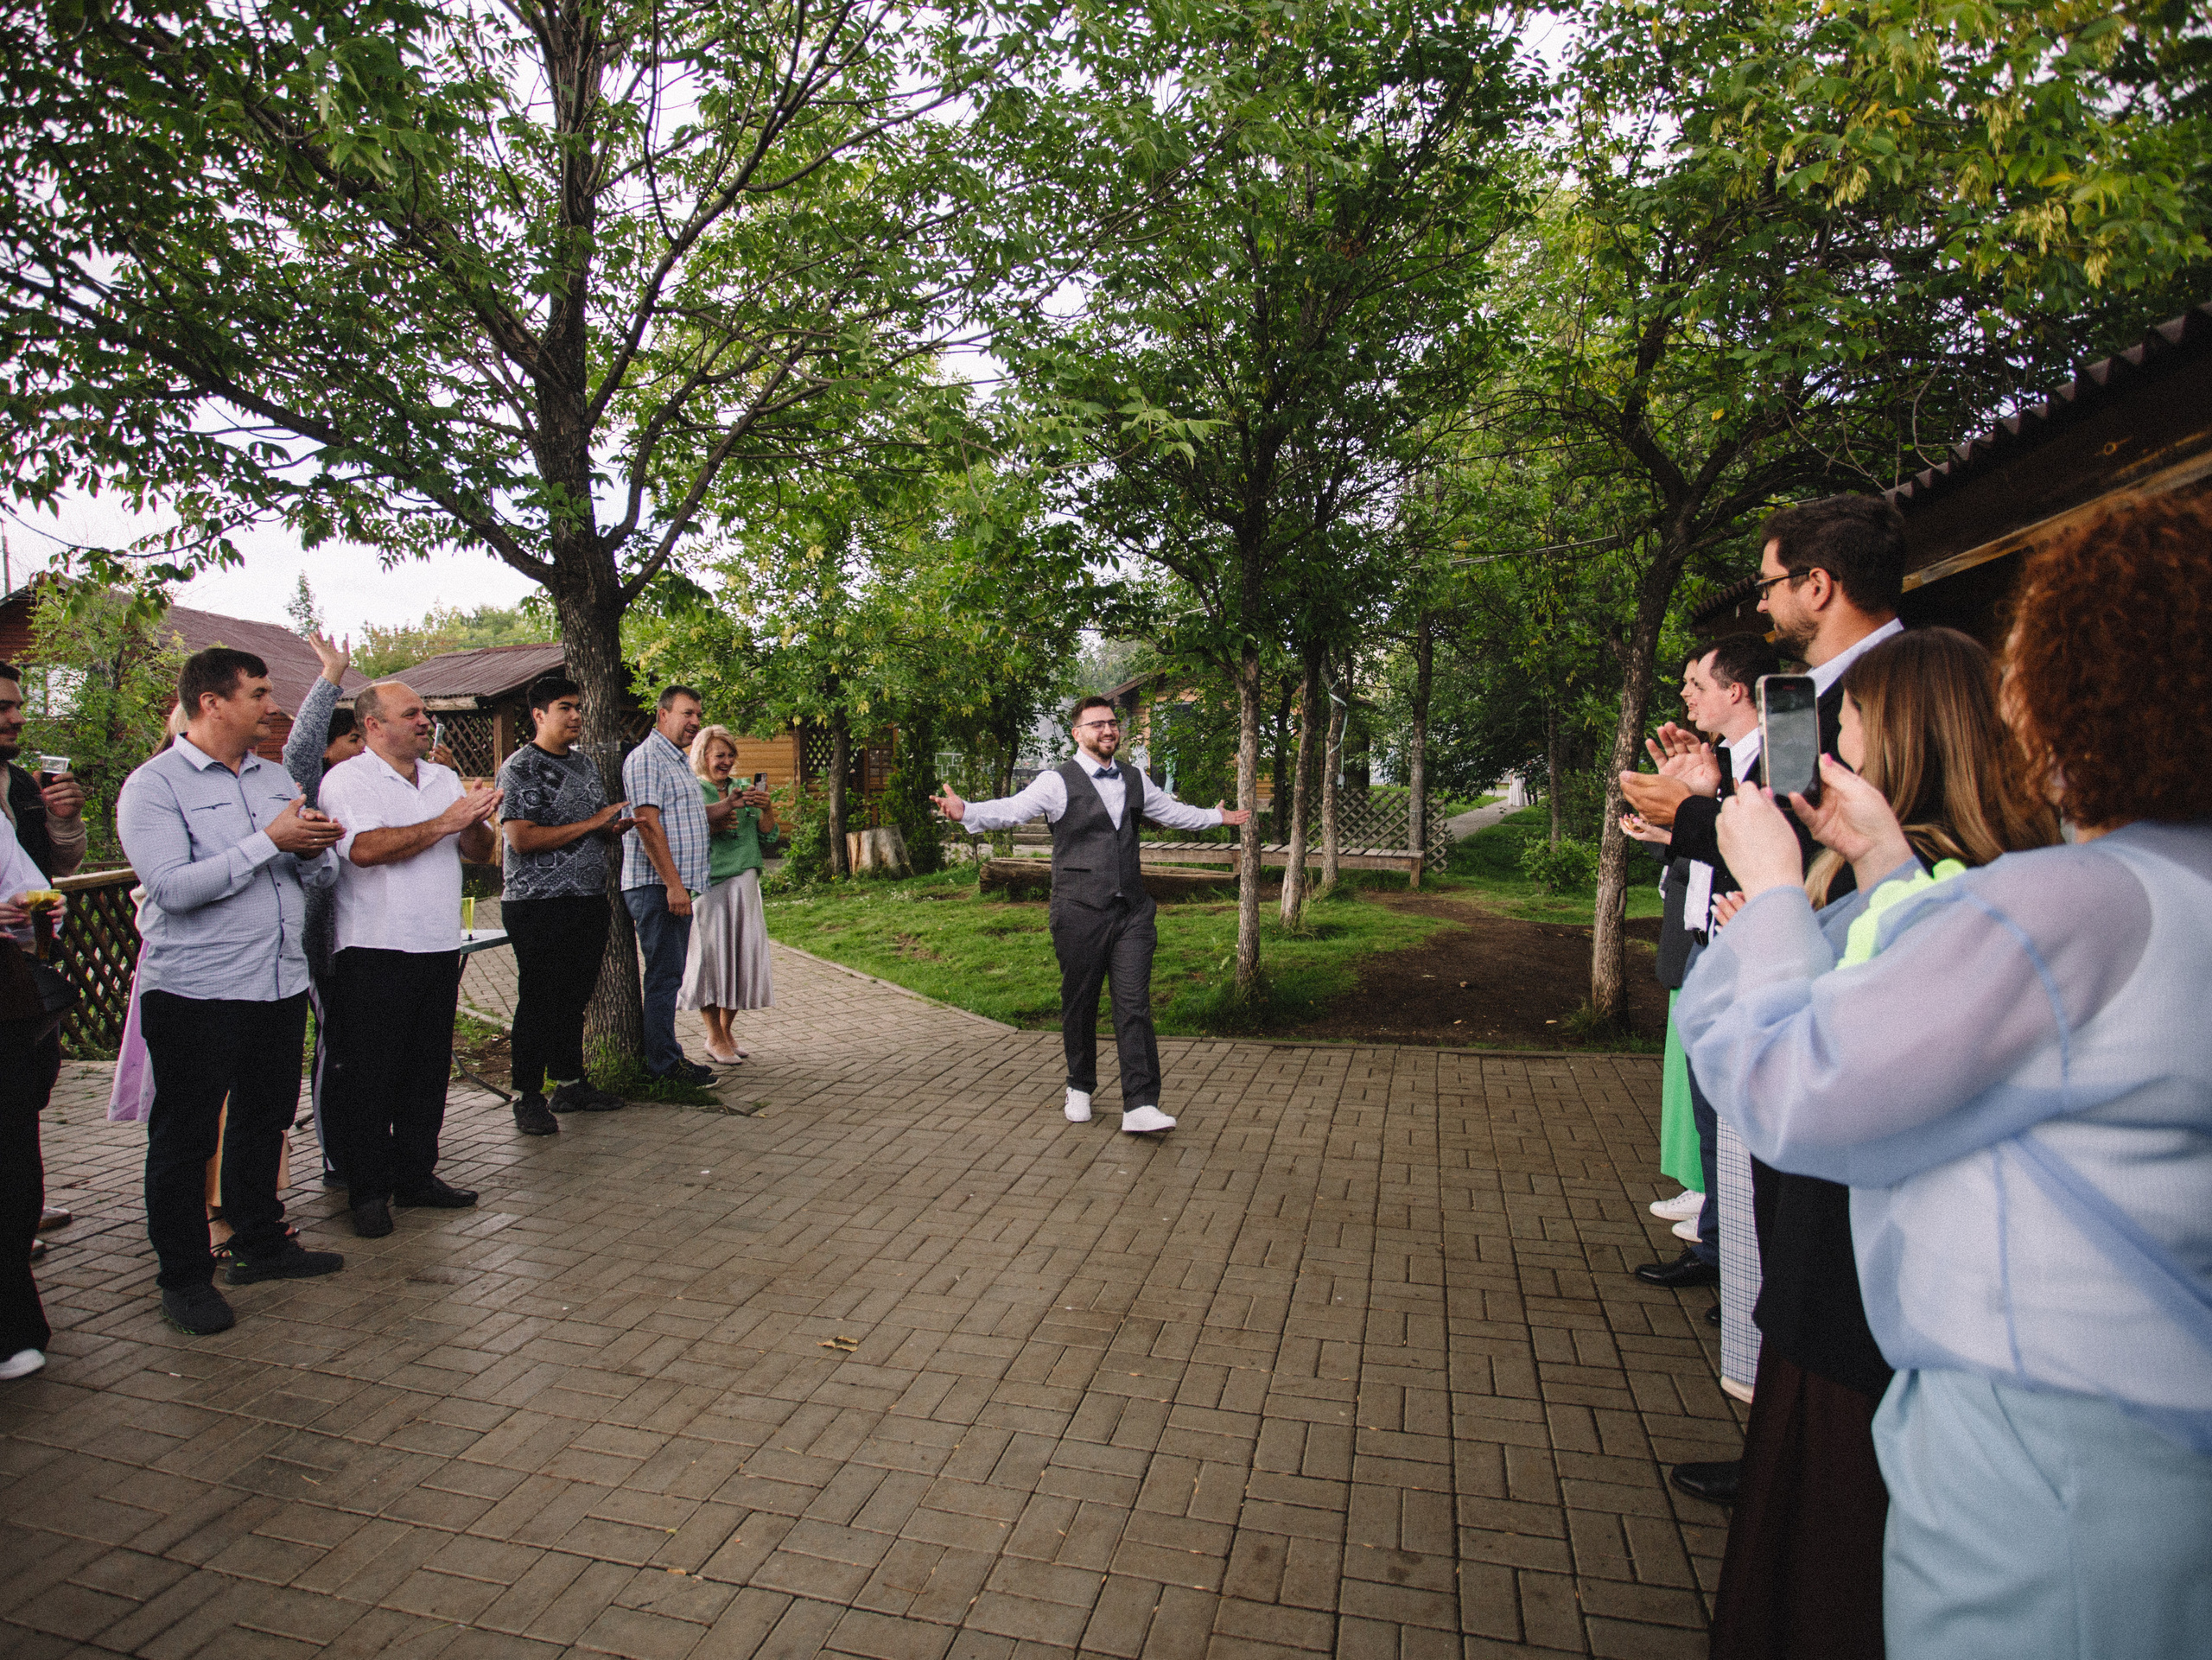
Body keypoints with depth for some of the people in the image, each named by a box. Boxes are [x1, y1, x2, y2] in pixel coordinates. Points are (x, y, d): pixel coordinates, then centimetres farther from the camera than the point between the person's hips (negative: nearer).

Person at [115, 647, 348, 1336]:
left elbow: (323, 874, 11)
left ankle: (261, 1244, 32)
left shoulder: (275, 778, 12)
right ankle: (184, 1278, 19)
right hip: (195, 992, -6)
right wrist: (270, 841, -20)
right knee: (184, 1137, 6)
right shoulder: (153, 785, -8)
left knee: (265, 1121, 17)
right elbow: (173, 887, -20)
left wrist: (313, 850, -11)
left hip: (281, 983, 6)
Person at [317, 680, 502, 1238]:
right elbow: (366, 848, -22)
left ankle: (416, 1175, 24)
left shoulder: (444, 777, 14)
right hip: (374, 951, -6)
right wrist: (447, 821, -20)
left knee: (428, 1068, 12)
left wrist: (476, 821, -10)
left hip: (439, 946, 6)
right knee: (369, 1076, 2)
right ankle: (368, 1191, 13)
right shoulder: (346, 780, -5)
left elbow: (479, 854, 11)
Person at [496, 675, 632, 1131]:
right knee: (539, 1002, 0)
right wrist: (592, 823, -17)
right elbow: (522, 840, -19)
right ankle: (528, 1098, 11)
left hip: (589, 900, 7)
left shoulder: (584, 762, 15)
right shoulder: (520, 768, -9)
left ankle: (570, 1084, 25)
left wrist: (616, 828, 1)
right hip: (539, 905, -7)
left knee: (575, 998, 14)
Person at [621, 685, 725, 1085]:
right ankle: (663, 1063, 1)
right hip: (656, 886, -10)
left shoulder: (678, 760, 21)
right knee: (664, 973, -5)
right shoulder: (646, 758, -11)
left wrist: (728, 807, 7)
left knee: (669, 974, 14)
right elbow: (648, 824, -19)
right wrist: (673, 884, -22)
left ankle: (667, 1053, 22)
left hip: (678, 886, 10)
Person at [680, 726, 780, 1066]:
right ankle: (715, 1037, 9)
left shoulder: (743, 790, 15)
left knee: (743, 953, 5)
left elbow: (768, 836, 11)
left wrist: (767, 809, -8)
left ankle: (726, 1028, 21)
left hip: (744, 882, 5)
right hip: (708, 883, -5)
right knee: (710, 953, -4)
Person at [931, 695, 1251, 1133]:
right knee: (1079, 1005, 8)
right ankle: (1080, 1089, 29)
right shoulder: (1057, 783, -3)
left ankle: (1140, 1106, -2)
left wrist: (1218, 816, 42)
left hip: (1132, 911, 4)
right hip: (1080, 913, -3)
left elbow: (1173, 812, 32)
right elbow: (1011, 809, -17)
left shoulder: (1134, 780, 15)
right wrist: (965, 811, -35)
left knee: (1134, 1006, -3)